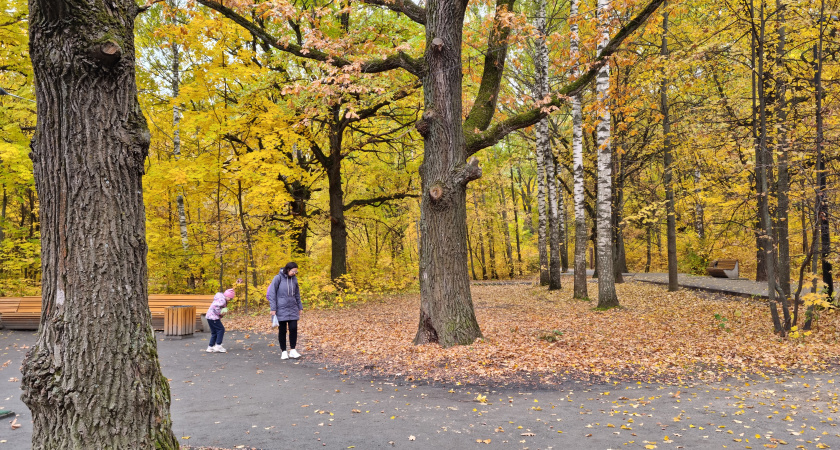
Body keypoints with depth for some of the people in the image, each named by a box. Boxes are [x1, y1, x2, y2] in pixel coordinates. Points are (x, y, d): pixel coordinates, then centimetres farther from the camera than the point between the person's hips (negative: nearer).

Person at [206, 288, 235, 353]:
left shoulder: (222, 299, 16)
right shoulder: (222, 300, -17)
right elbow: (215, 307, -28)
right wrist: (220, 313, -17)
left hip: (210, 317, 10)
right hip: (213, 317, -10)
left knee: (214, 332, 14)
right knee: (221, 329, -6)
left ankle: (210, 347, 16)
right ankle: (218, 346, -6)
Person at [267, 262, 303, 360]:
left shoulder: (294, 279, 6)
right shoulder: (278, 278, -7)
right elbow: (272, 294, -6)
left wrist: (300, 307, 16)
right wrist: (273, 308, -10)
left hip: (293, 309, 3)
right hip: (281, 309, -3)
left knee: (293, 328, -3)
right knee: (282, 330, 4)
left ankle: (292, 350, 7)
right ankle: (283, 351, 14)